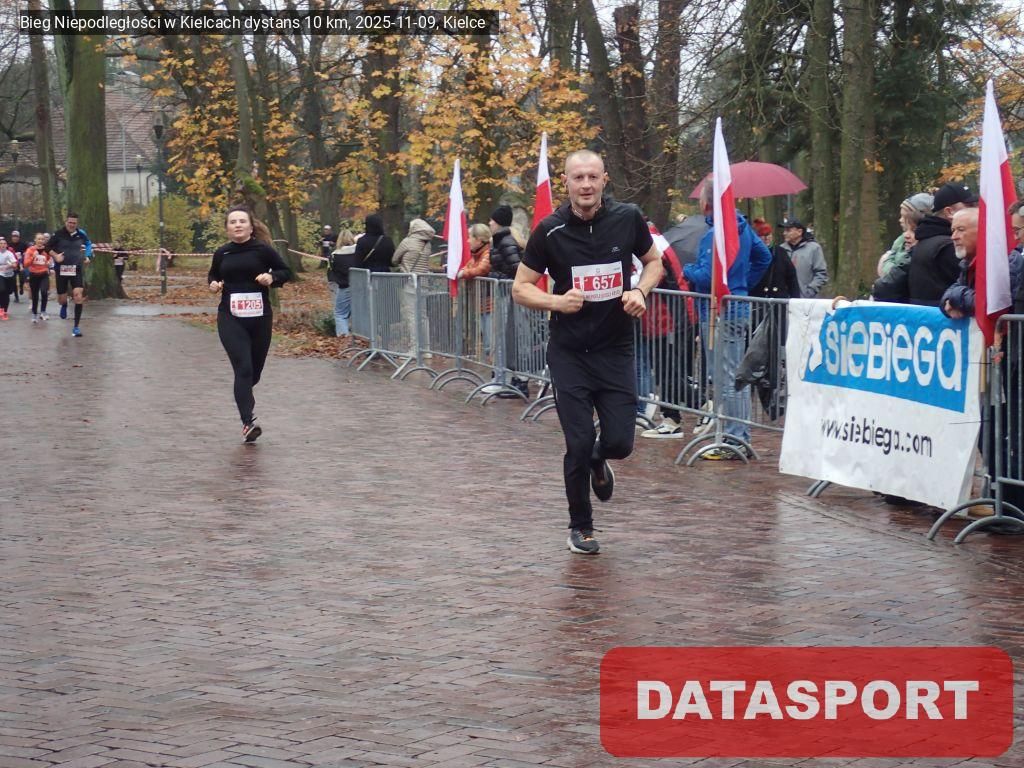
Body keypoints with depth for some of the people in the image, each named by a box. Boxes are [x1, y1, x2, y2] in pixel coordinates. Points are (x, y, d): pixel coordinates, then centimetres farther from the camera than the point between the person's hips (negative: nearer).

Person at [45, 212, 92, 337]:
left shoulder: (81, 234, -1)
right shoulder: (58, 234, -8)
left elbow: (88, 244, 20)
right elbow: (48, 247, 1)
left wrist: (87, 256, 7)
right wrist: (55, 256, -15)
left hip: (77, 269, 1)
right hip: (62, 269, 0)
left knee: (79, 296, -15)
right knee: (61, 298, 6)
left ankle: (76, 327, -7)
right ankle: (64, 306, 48)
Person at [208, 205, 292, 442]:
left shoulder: (263, 250, -3)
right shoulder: (222, 253, 5)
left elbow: (285, 271, 6)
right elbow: (213, 275, 23)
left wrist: (272, 278, -14)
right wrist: (213, 284, 1)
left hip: (260, 318, 0)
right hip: (230, 318, 0)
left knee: (255, 369, 12)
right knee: (243, 368, -15)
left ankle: (244, 394, 48)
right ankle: (248, 422, -18)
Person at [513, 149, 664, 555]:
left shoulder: (628, 218, -4)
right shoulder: (550, 231, -8)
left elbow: (654, 262, 12)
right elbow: (520, 288, 0)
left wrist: (640, 291, -9)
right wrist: (556, 301, -19)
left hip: (616, 350, 1)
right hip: (569, 354, -1)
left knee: (619, 441, -3)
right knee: (579, 444, -3)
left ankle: (598, 462, 36)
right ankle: (580, 527, 20)